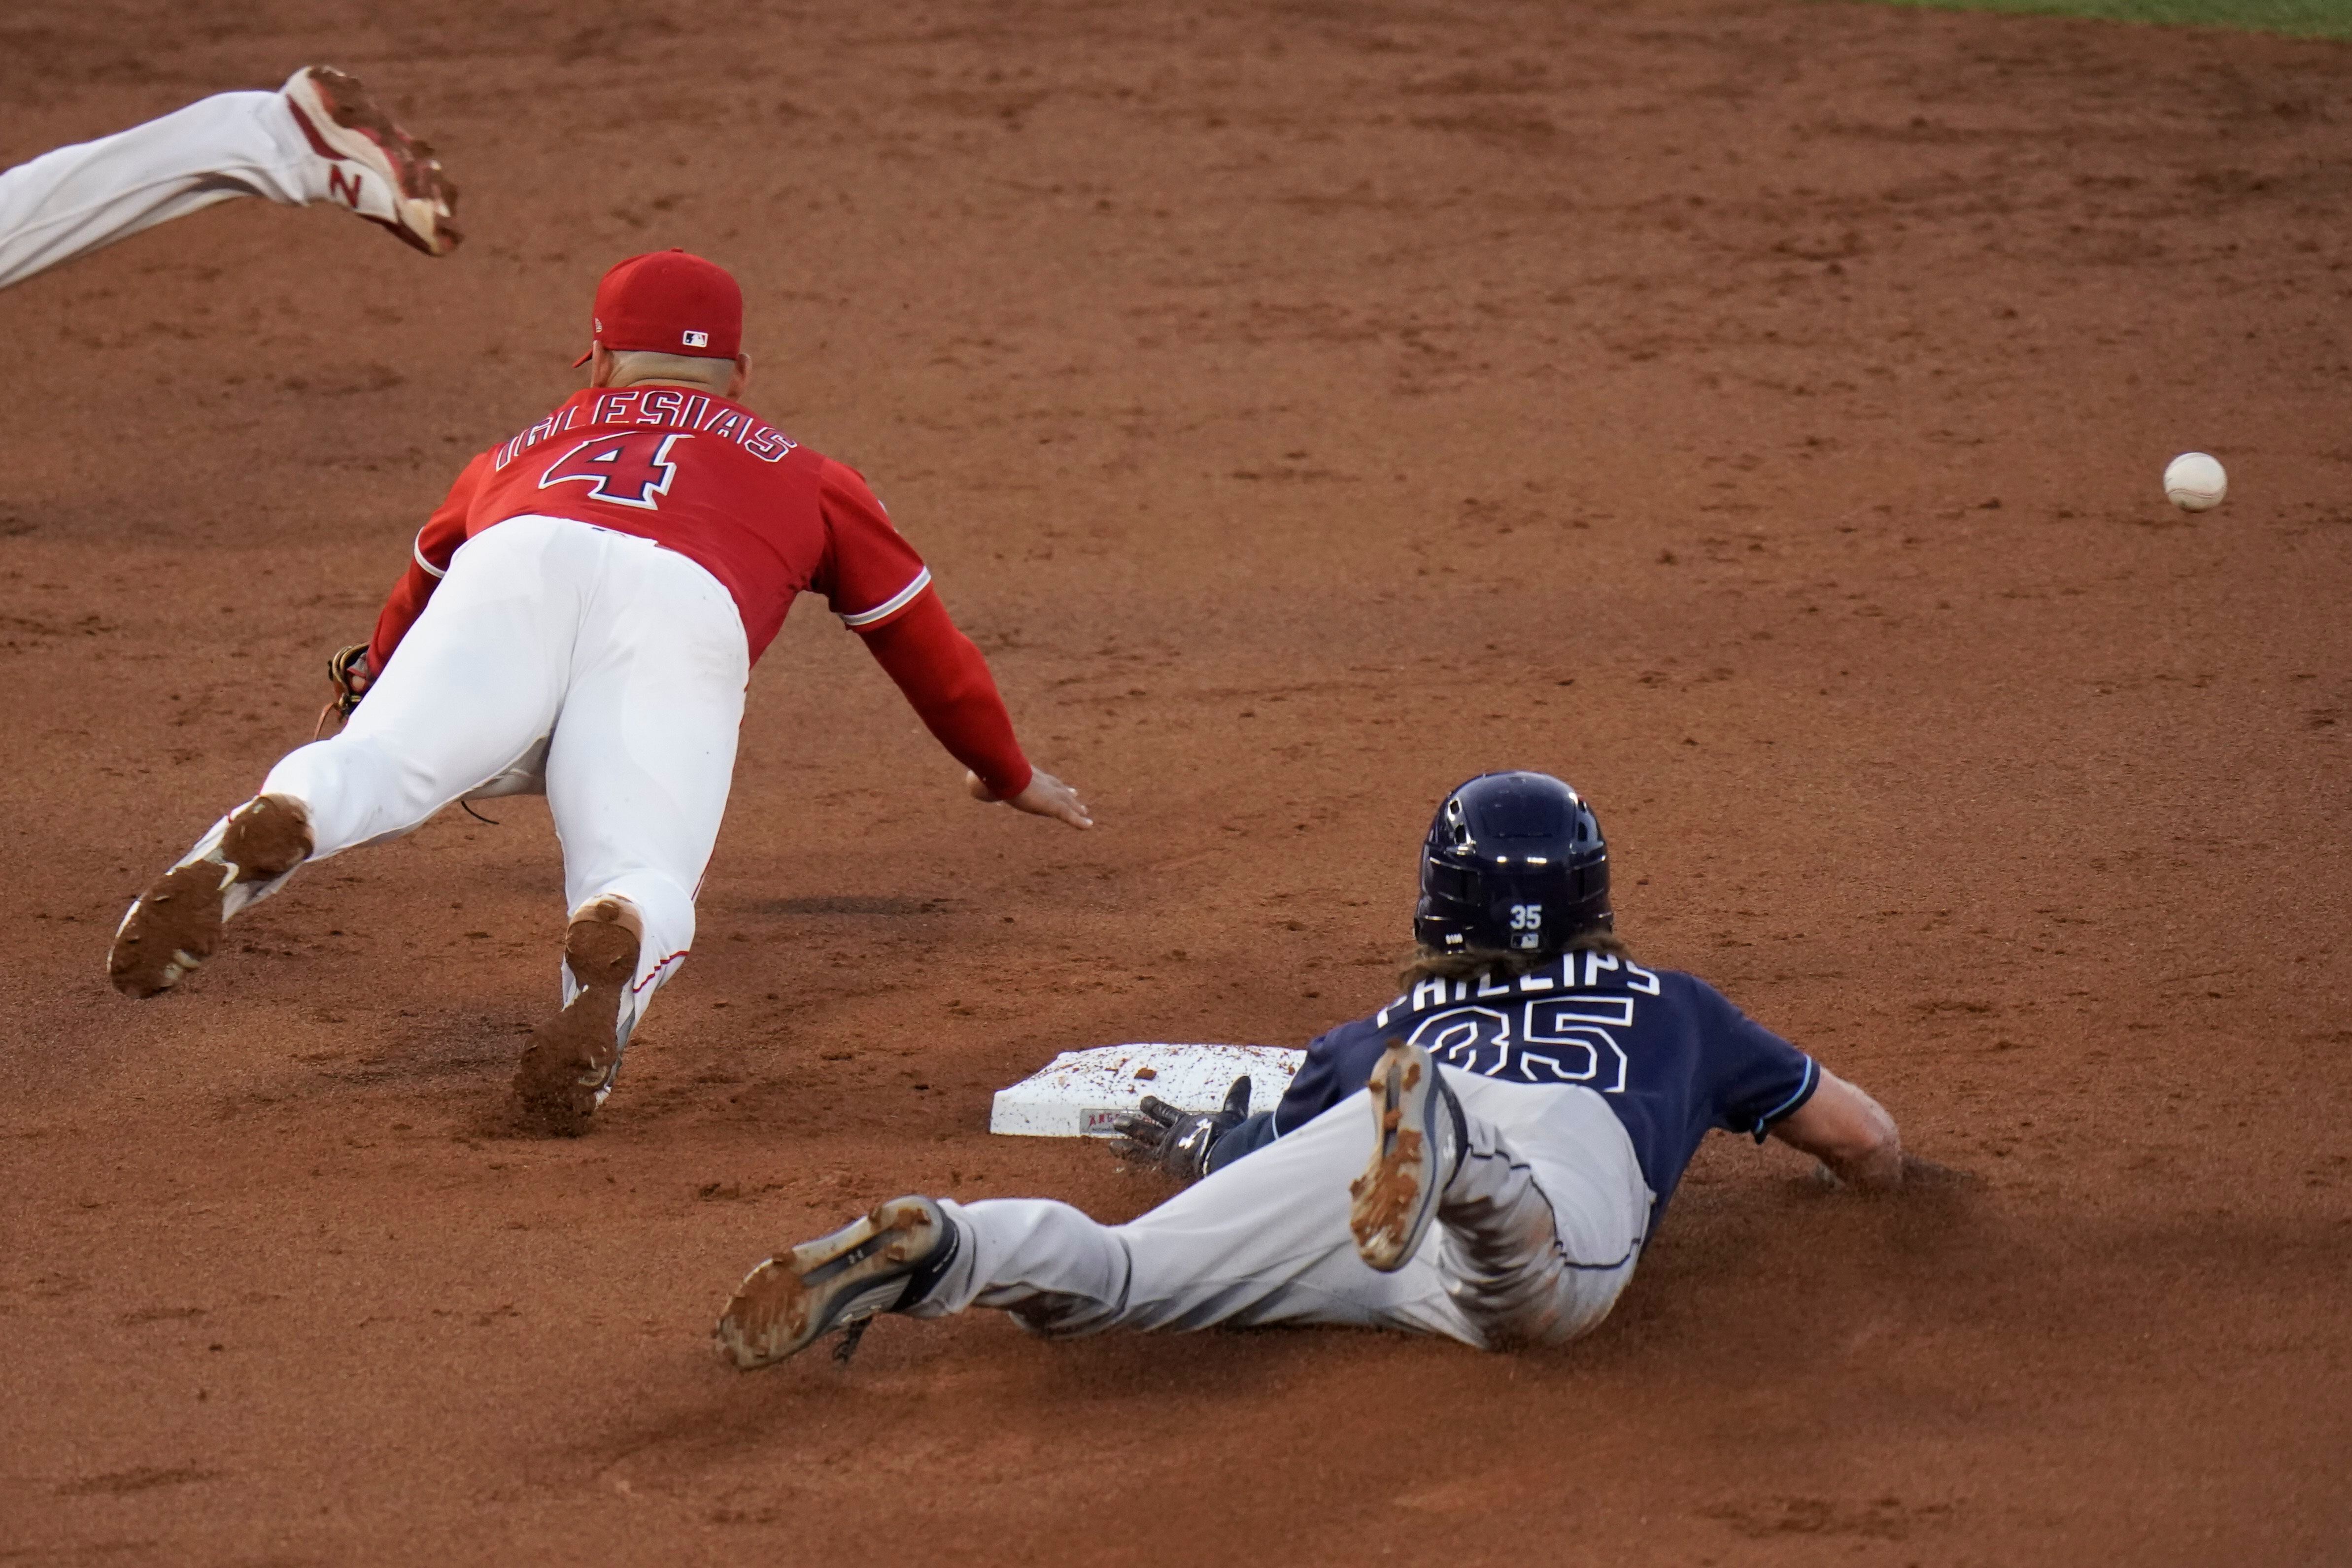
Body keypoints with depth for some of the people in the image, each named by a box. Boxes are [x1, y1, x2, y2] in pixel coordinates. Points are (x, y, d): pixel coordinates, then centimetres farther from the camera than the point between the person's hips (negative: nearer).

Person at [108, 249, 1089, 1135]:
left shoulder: (523, 450, 45)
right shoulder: (802, 475, 41)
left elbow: (408, 612, 62)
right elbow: (922, 636, 47)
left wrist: (367, 696, 82)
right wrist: (1007, 774, 63)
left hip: (513, 566, 1)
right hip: (684, 603, -1)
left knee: (372, 771, -19)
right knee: (642, 876, -14)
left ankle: (264, 836, -53)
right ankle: (611, 954, -50)